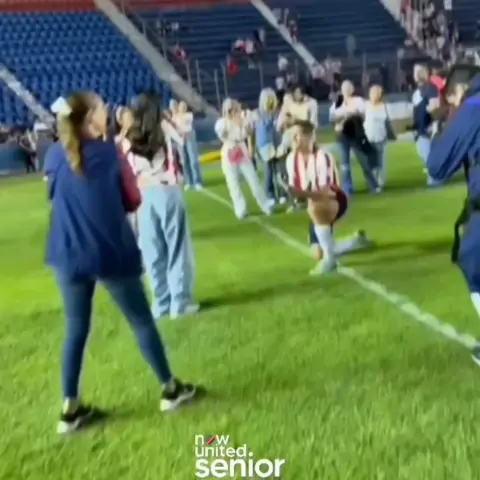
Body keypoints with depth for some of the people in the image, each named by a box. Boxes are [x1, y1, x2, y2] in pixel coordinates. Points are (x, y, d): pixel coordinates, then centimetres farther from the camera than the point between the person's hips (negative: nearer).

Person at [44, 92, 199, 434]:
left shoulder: (54, 156, 2)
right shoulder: (109, 152, -7)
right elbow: (133, 201, 1)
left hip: (69, 256, 4)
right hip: (113, 253, -3)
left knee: (76, 330, 14)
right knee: (142, 321, 12)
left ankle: (71, 408, 18)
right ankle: (171, 389, 25)